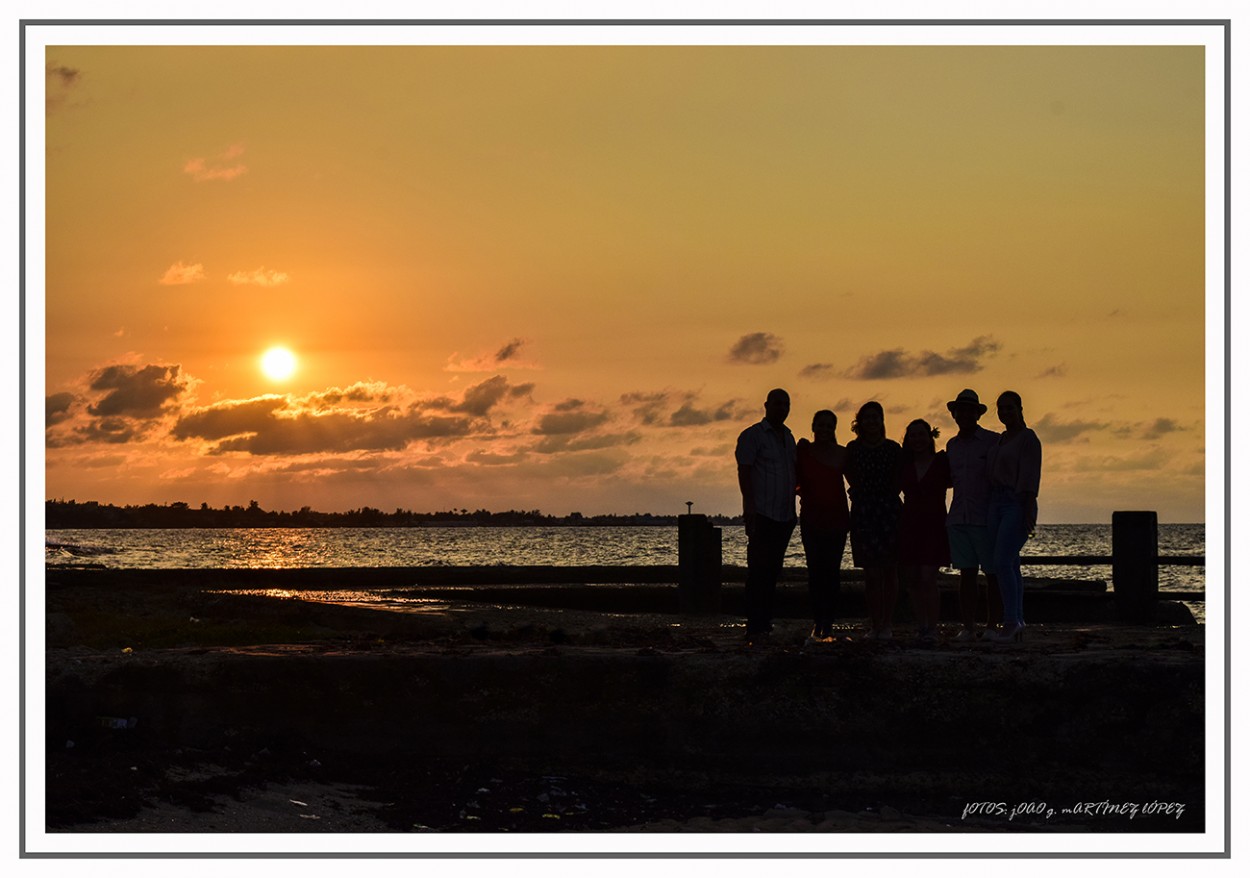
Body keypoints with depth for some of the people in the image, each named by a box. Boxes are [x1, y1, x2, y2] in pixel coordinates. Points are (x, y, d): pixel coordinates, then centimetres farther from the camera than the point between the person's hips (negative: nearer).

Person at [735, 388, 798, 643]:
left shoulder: (788, 437, 19)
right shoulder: (753, 435, -3)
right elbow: (744, 472, -10)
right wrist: (750, 505, -19)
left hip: (784, 516, 7)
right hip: (762, 514, -7)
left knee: (772, 572, 9)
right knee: (759, 571, -9)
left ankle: (765, 624, 14)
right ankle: (755, 627, -11)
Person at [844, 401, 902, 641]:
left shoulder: (893, 448, 3)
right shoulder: (853, 448, 4)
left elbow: (899, 481, 8)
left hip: (889, 510, 0)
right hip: (863, 512, 0)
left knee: (889, 570, 0)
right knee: (872, 572, -3)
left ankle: (887, 625, 4)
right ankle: (874, 624, 1)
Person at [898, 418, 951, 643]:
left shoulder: (942, 462, 0)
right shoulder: (905, 465, 10)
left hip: (934, 525, -4)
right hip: (909, 525, 4)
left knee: (928, 578, -12)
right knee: (914, 579, 3)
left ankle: (932, 628, -9)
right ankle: (921, 626, 10)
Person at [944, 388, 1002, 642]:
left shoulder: (992, 441, -1)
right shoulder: (952, 445, 16)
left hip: (985, 518, -5)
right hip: (958, 517, 5)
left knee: (992, 573, -1)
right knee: (967, 573, 4)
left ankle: (992, 626, 2)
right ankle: (968, 627, 5)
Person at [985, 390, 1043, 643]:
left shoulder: (1028, 438, -8)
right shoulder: (1001, 440, 17)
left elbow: (1030, 477, -15)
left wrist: (1029, 513, -22)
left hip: (1018, 506, -8)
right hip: (997, 506, 8)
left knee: (1002, 563, -18)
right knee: (1011, 566, 6)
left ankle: (1010, 622, -15)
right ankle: (1018, 624, 8)